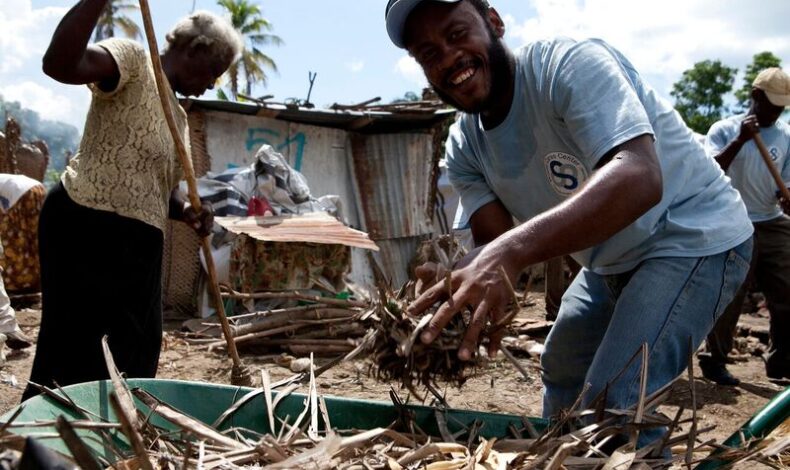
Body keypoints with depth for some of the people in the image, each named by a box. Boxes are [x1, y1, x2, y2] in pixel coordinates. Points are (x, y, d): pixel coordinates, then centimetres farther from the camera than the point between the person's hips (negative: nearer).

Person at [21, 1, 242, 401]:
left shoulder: (178, 116, 21)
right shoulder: (133, 62, -5)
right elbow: (60, 64, -26)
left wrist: (186, 211, 4)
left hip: (136, 244, 10)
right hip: (84, 227, -9)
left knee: (135, 360, 14)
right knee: (70, 354, -6)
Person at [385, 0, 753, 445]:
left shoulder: (571, 64, -27)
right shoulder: (464, 147, -5)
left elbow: (638, 178, -42)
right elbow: (494, 240, -13)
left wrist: (512, 251, -54)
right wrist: (458, 288, -36)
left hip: (695, 238, -8)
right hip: (611, 260, 8)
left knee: (611, 404, -19)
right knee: (561, 370, 23)